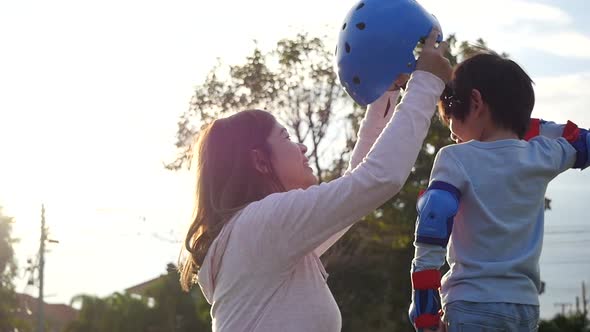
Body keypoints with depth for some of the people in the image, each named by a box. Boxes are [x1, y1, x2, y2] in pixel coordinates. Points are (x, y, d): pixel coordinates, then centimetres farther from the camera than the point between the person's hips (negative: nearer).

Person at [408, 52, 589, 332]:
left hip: (473, 305, -5)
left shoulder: (456, 159, -7)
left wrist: (423, 298, -12)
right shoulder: (541, 157, 7)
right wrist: (528, 126, 24)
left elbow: (433, 220, -18)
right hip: (526, 306, 5)